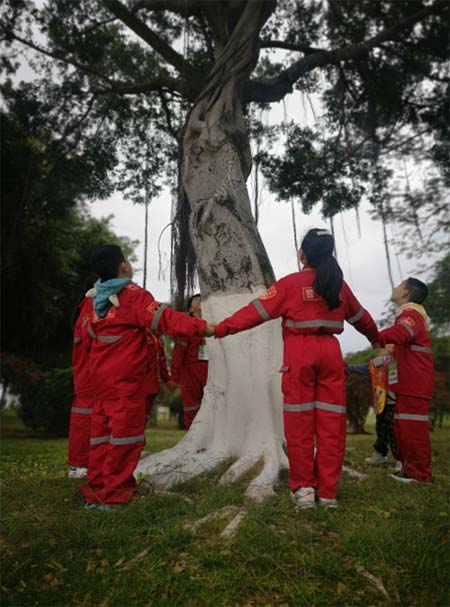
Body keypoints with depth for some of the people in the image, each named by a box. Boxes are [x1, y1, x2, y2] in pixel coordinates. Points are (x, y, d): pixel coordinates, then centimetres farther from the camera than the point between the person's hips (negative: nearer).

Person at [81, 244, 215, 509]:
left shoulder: (95, 300, 11)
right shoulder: (133, 295, -13)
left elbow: (89, 334, 19)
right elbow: (164, 318, -23)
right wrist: (203, 327, -26)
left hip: (102, 376, 8)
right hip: (127, 377, -8)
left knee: (103, 429, 14)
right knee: (126, 430, -1)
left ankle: (97, 488, 23)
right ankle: (114, 493, 5)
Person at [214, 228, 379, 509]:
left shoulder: (291, 283, -2)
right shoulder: (339, 284, 11)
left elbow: (257, 311, -7)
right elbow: (360, 316, 25)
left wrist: (221, 328, -4)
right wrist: (376, 336, 44)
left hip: (300, 351, -4)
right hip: (330, 351, 4)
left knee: (300, 422, 4)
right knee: (331, 422, 6)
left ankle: (303, 488, 9)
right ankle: (328, 491, 14)